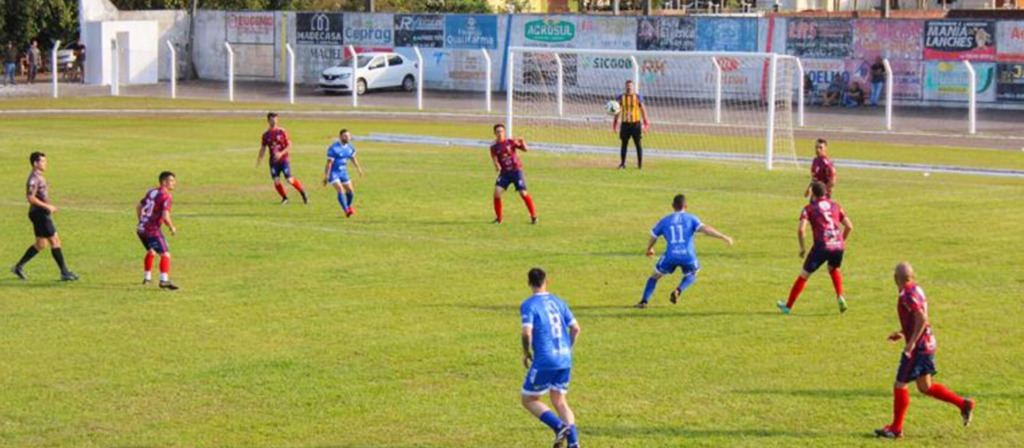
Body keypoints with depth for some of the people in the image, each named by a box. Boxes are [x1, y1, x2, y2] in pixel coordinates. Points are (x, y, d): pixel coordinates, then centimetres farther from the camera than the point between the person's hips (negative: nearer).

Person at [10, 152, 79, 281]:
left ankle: (19, 267, 19)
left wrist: (49, 207, 16)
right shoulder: (33, 178, -16)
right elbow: (31, 198, -23)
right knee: (54, 241, -6)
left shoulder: (39, 177, 15)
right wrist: (47, 207, -21)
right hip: (39, 214, -10)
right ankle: (64, 273, -2)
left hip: (42, 214, 10)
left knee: (41, 244, 15)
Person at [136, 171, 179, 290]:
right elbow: (165, 216, -21)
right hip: (153, 230, -9)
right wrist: (172, 228, -4)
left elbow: (139, 207, 22)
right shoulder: (166, 196, -13)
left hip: (141, 228, 9)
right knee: (165, 254, -10)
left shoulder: (151, 192, 12)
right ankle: (164, 280, -24)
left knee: (151, 252, 29)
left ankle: (147, 277, 37)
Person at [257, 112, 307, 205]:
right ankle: (284, 198, 13)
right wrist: (259, 159, 2)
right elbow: (263, 148, 14)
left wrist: (281, 153, -17)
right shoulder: (266, 135, 5)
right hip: (273, 161, 3)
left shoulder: (282, 131, -3)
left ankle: (303, 194, 9)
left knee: (289, 180, -10)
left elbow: (289, 145, -4)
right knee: (276, 181, -6)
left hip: (284, 159, -3)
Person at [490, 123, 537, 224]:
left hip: (516, 170, -2)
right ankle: (499, 217, 1)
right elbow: (495, 159, 2)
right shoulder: (494, 147, 2)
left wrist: (522, 143, -24)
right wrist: (497, 166, -20)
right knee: (497, 191, -15)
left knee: (523, 193, -9)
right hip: (504, 172, 2)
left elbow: (525, 150, -4)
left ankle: (533, 216, 9)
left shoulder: (511, 142, -3)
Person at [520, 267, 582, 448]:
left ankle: (559, 426, -11)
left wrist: (526, 354, -1)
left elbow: (527, 333, -18)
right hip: (565, 360, 6)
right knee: (559, 401, 15)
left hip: (544, 361, -6)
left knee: (529, 400, 9)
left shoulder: (528, 305, -7)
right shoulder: (558, 302, 10)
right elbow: (575, 328, 10)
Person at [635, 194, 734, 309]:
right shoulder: (691, 219, 7)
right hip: (688, 256, -1)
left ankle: (644, 302, 9)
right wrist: (723, 237, -9)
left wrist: (649, 249, 45)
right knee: (692, 276, 30)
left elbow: (653, 237, 25)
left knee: (655, 276, 23)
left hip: (670, 256, 1)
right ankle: (678, 290, 2)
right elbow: (705, 229, -8)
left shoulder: (664, 221, 14)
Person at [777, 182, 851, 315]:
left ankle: (788, 306, 18)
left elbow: (801, 229, -9)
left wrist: (802, 247, 3)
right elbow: (849, 226, 12)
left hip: (821, 247, -4)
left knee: (804, 275, 11)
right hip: (838, 246, 4)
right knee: (834, 270, 33)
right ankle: (840, 296, 11)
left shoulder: (809, 208, 4)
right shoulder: (835, 206, 16)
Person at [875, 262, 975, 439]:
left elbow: (922, 319, -28)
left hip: (917, 347, -10)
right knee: (925, 387, 17)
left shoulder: (908, 295, -20)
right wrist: (902, 333, 20)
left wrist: (911, 342, -26)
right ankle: (963, 404, 17)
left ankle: (896, 429, 8)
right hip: (927, 344, 10)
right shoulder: (916, 289, 9)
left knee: (900, 386, 0)